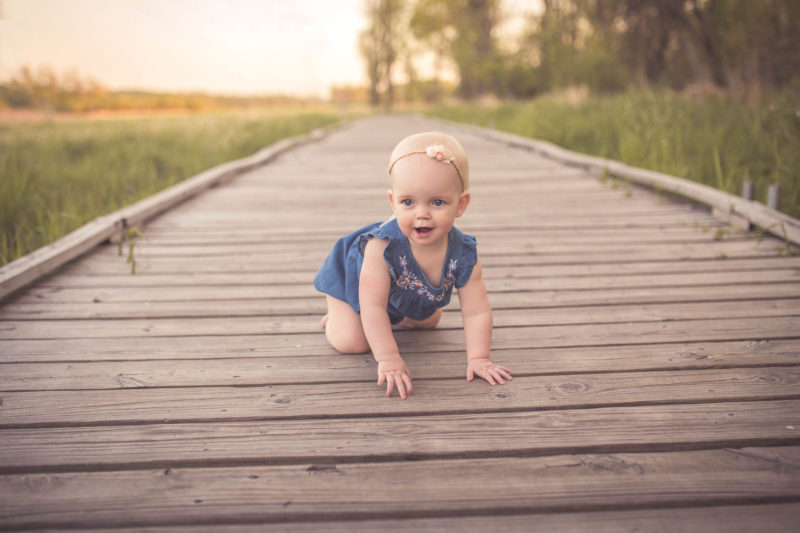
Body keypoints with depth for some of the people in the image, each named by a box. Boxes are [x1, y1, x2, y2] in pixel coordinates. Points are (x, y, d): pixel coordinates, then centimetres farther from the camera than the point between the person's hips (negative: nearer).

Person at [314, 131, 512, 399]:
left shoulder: (464, 254, -34)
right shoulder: (382, 246, -46)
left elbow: (476, 311, -27)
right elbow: (373, 306, -42)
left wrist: (478, 358, -33)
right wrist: (388, 359, -43)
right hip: (352, 271, -5)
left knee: (429, 320, 23)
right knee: (352, 342, -13)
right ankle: (337, 313, 18)